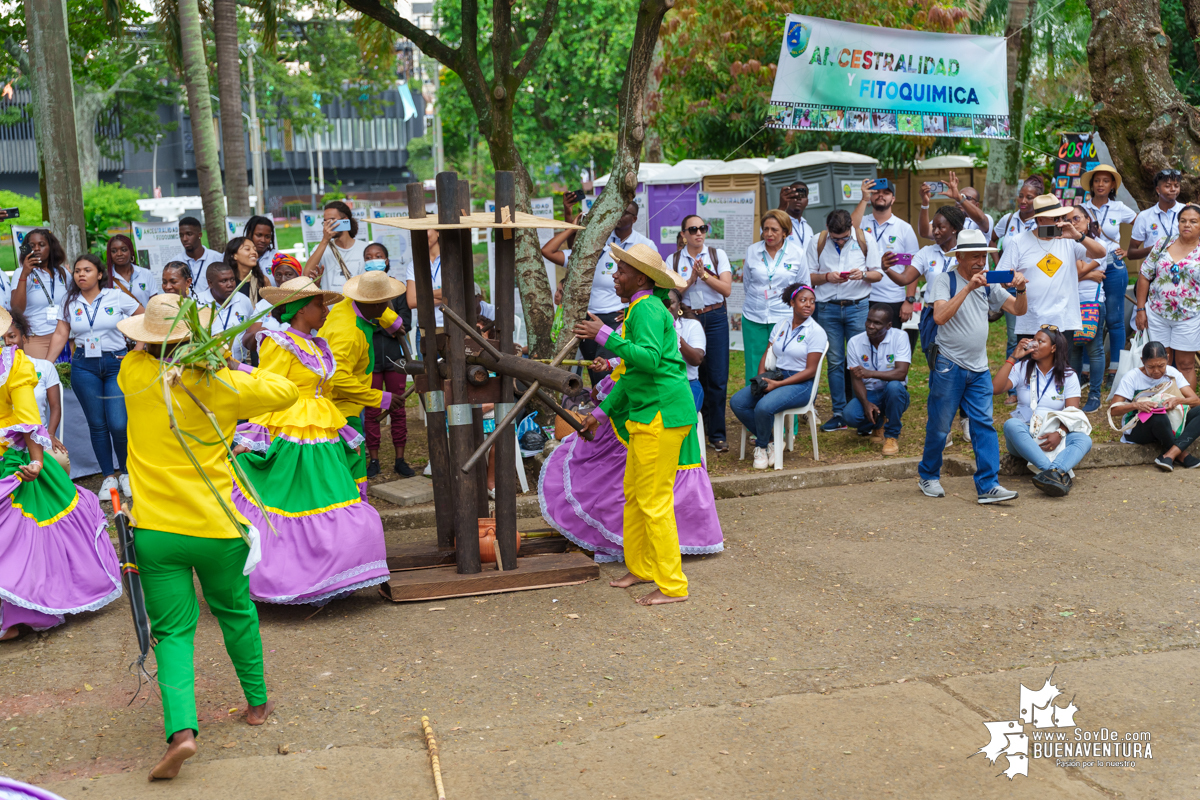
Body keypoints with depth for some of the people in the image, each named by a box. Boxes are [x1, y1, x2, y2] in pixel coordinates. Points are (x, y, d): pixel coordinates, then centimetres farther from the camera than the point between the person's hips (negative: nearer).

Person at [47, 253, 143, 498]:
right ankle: (109, 476, 15)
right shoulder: (69, 302, 6)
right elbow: (60, 335, 7)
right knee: (97, 424, 4)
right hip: (84, 367, 3)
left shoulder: (116, 297, -1)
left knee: (119, 424, -11)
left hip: (117, 364, -2)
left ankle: (126, 472, 11)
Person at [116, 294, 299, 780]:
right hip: (217, 528, 0)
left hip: (156, 531, 0)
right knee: (236, 612, 21)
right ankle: (257, 702, 34)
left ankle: (181, 729, -15)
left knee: (172, 630, 3)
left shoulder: (135, 373, -3)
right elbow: (287, 391, 7)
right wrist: (240, 373, 14)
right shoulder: (222, 384, -6)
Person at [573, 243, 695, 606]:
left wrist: (605, 336, -28)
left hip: (662, 413, -11)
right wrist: (602, 412, 21)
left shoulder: (647, 310, -14)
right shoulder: (638, 310, 18)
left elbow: (649, 358, -31)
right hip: (647, 413, 11)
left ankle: (672, 585, 2)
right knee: (633, 493, 17)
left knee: (654, 500, -6)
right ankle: (640, 567, 30)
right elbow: (632, 371, 23)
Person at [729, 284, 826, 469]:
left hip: (801, 383, -6)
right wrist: (761, 379, -7)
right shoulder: (781, 326, 11)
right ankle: (772, 439, -1)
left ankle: (761, 447, -4)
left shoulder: (816, 332, -7)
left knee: (764, 406, -32)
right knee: (737, 402, -15)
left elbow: (810, 371, -11)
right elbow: (766, 356, 13)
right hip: (775, 377, 6)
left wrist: (778, 384, -18)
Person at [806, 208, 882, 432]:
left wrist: (864, 274, -18)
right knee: (834, 362, 4)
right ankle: (839, 414, 10)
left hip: (858, 307, -1)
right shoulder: (816, 243, 3)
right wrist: (827, 277, -14)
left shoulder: (866, 240, 1)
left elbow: (878, 274, 3)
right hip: (828, 308, 1)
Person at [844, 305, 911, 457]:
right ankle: (878, 424, 9)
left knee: (894, 386, -37)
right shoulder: (855, 343, -7)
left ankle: (892, 436, -14)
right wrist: (866, 403, -25)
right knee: (850, 415, -29)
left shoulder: (900, 337, -14)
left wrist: (870, 373, -38)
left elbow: (901, 373, -25)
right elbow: (856, 379, -7)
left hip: (893, 395, -2)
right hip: (868, 394, 2)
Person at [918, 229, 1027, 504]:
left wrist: (1021, 289, -12)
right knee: (940, 426, 3)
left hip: (979, 368, 5)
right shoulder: (945, 280, -6)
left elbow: (1018, 309, 8)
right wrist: (968, 287, -25)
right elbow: (940, 316, -21)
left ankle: (988, 486, -4)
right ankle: (928, 476, 21)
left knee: (984, 425, -3)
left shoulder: (987, 284, 11)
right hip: (949, 366, -5)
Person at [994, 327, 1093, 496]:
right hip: (1025, 435, -1)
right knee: (1011, 424, -35)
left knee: (1084, 439, -29)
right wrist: (1013, 357, -8)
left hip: (1053, 436, 1)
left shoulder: (1068, 375, 7)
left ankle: (1055, 471, -60)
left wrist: (1059, 433, -24)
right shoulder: (1022, 369, 7)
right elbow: (995, 388, -11)